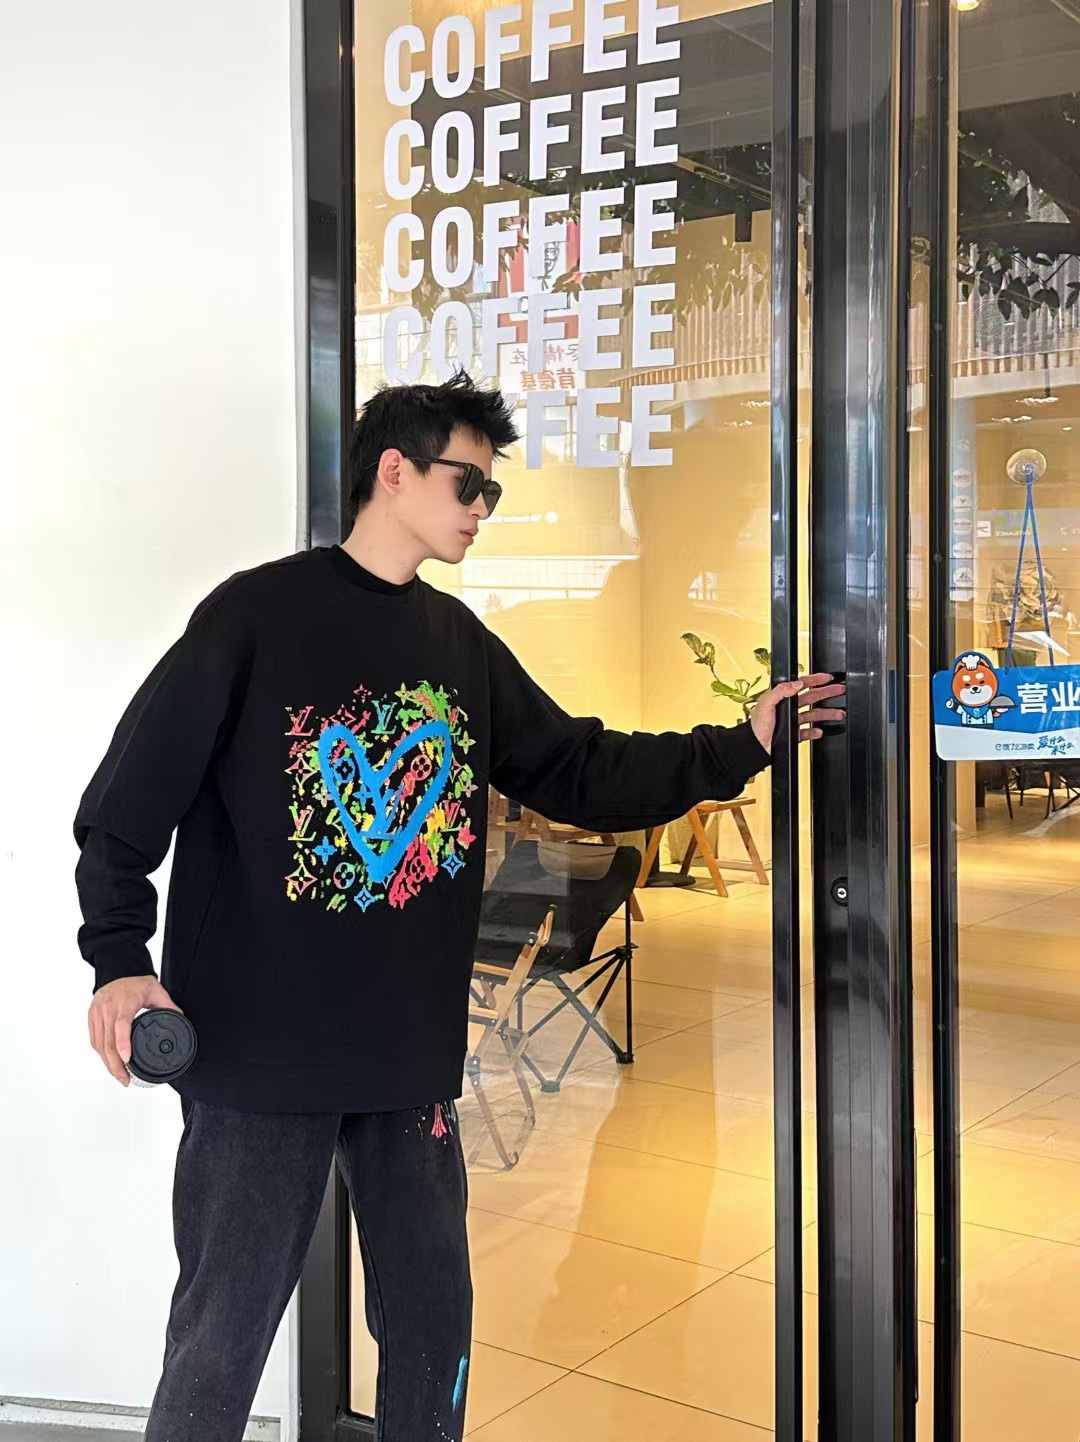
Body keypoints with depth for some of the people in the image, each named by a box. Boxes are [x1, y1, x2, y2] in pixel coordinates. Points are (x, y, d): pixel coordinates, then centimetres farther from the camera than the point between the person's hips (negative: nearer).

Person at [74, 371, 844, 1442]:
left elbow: (581, 773, 11)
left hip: (413, 1054, 6)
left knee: (432, 1317, 15)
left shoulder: (462, 647, 10)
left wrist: (739, 747, 4)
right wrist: (120, 959, -14)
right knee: (221, 1339, 4)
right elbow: (130, 796, -7)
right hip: (257, 1053, -5)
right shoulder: (256, 614, -7)